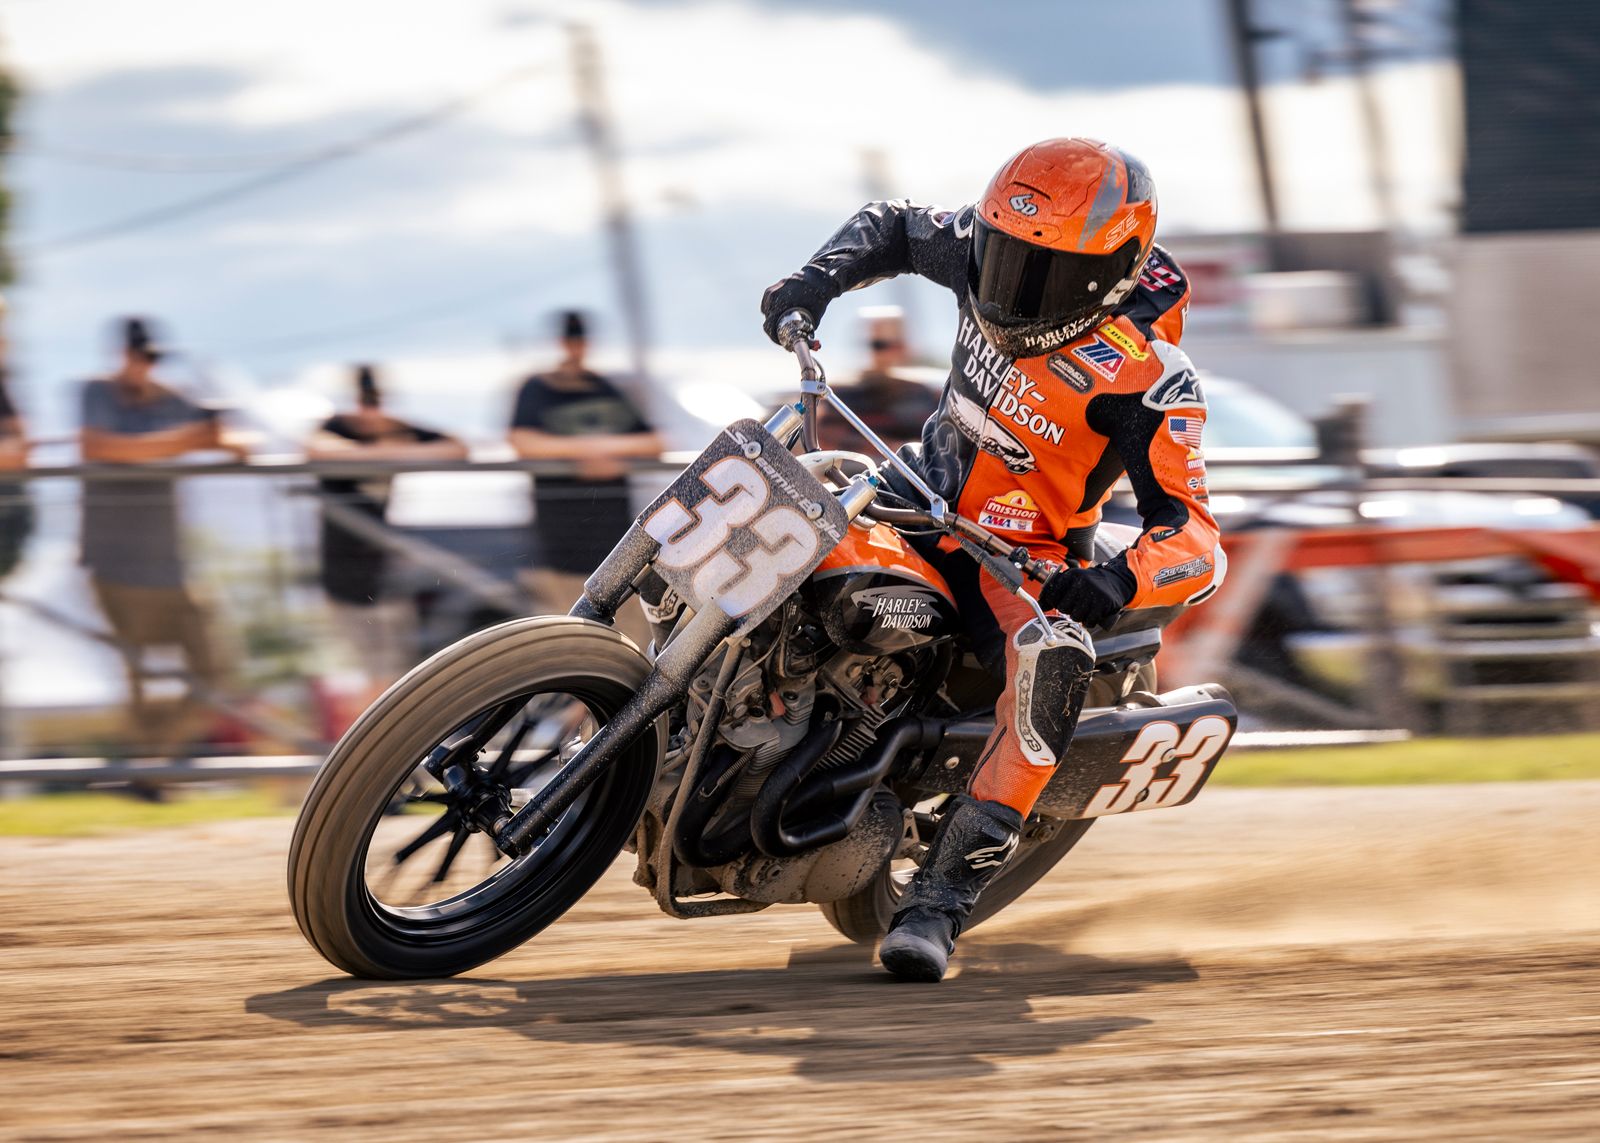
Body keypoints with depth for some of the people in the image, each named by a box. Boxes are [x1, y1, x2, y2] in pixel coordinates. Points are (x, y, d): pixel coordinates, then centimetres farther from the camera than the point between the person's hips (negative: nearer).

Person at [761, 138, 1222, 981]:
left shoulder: (1149, 382, -24)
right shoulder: (986, 246, -8)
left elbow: (1195, 543, -28)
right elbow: (889, 227, 12)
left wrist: (1118, 582, -50)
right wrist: (817, 280, -9)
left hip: (1024, 557, -6)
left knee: (1055, 662, -37)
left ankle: (941, 897, -38)